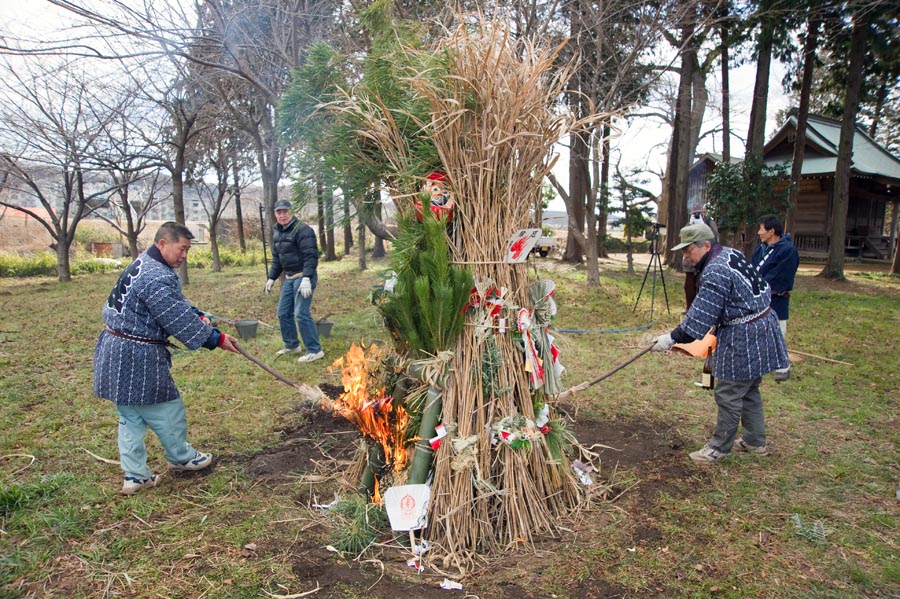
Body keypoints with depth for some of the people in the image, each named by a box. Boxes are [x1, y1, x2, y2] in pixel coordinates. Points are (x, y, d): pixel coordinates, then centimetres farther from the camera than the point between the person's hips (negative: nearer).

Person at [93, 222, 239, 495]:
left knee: (130, 417, 15)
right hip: (138, 358, -11)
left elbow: (176, 305, 17)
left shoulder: (144, 264, 12)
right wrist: (216, 339, -12)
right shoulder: (157, 278, -23)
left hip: (116, 352, 11)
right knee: (168, 411, 9)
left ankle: (135, 475, 23)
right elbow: (179, 321, -20)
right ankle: (181, 457, 30)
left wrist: (198, 316, 2)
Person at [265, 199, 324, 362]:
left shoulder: (302, 230, -15)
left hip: (303, 277, -9)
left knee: (301, 314, -13)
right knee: (283, 312, 13)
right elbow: (276, 259, 22)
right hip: (289, 278, 9)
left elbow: (311, 256, -22)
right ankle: (292, 345, 30)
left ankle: (315, 351, -5)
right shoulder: (277, 233, 13)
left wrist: (306, 279, -29)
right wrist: (271, 278, 17)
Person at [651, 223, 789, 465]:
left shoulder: (716, 273, -24)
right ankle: (755, 441, 34)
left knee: (729, 395, 1)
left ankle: (719, 448, 14)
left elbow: (700, 317, -24)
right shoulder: (730, 253, 8)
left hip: (744, 340, -11)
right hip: (760, 330, 11)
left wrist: (671, 338, -18)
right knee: (749, 391, 21)